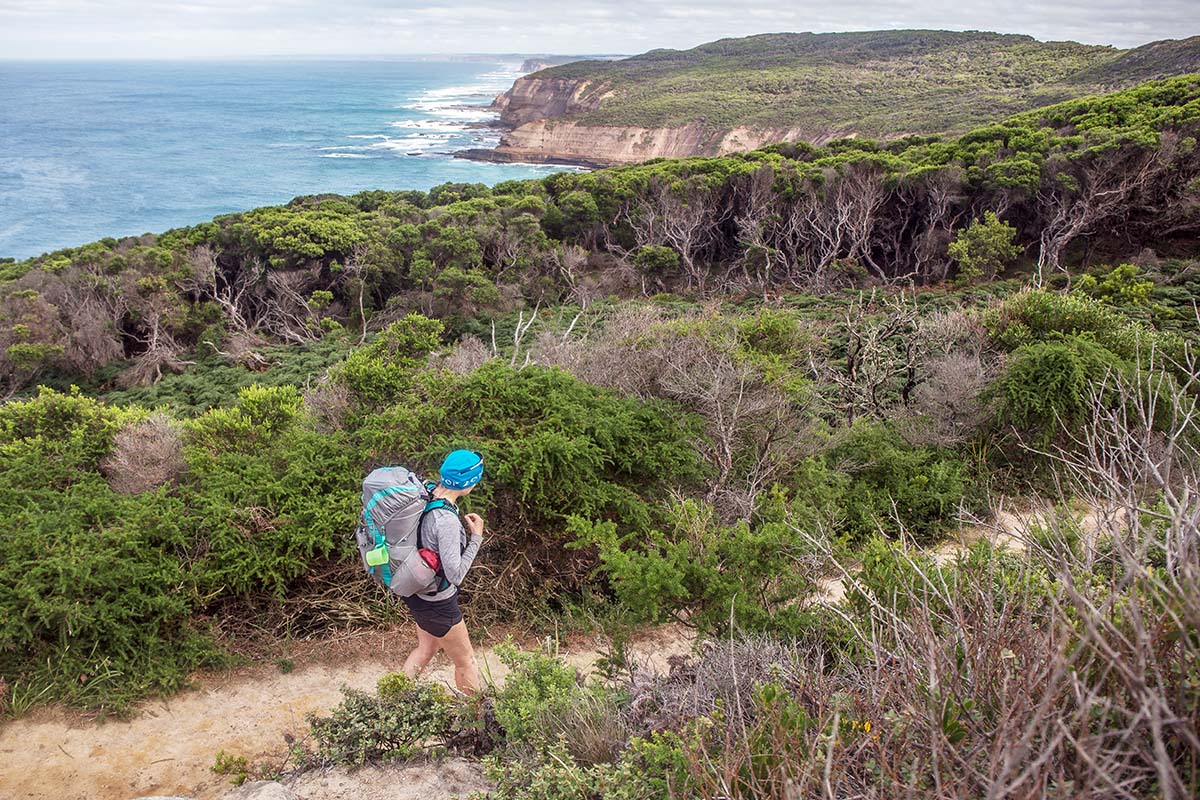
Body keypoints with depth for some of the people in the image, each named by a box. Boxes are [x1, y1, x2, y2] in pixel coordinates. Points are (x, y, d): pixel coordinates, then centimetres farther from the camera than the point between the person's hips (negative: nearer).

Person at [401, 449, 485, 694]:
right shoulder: (447, 520, -35)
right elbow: (455, 575, -30)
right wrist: (476, 537, -21)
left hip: (417, 591, 8)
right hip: (437, 604, -8)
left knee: (426, 649, 31)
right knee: (465, 661, 16)